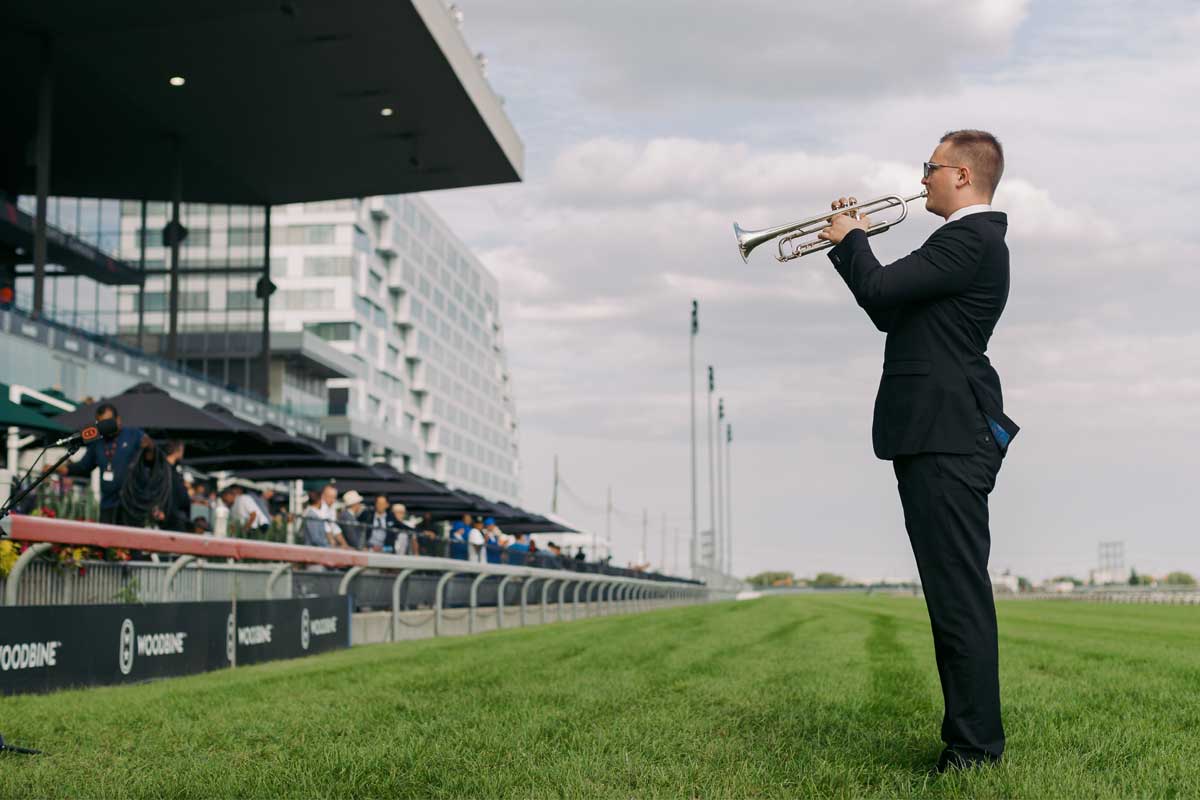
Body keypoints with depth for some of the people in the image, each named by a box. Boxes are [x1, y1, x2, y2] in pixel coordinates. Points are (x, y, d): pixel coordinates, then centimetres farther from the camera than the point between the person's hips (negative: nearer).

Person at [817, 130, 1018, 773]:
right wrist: (851, 244, 17)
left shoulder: (970, 240, -12)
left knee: (960, 593, -8)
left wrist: (850, 240, -1)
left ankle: (974, 747, -3)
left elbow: (881, 289, -20)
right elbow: (893, 314, 23)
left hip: (946, 439, -11)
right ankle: (972, 735, 22)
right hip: (937, 435, 11)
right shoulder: (970, 239, 21)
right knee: (955, 592, 14)